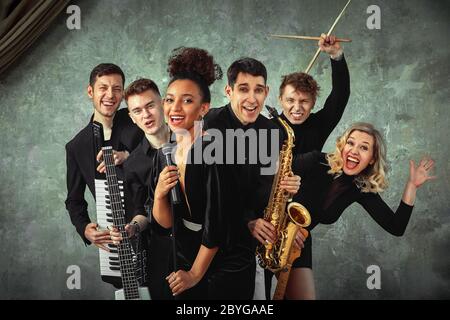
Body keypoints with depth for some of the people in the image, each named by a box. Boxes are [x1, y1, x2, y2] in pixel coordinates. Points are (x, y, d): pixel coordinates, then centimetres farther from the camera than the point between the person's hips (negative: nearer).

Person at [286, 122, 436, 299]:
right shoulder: (316, 161, -17)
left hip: (300, 242, 4)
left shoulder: (362, 189, -5)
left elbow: (396, 228, -9)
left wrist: (411, 185, -12)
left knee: (304, 295, 0)